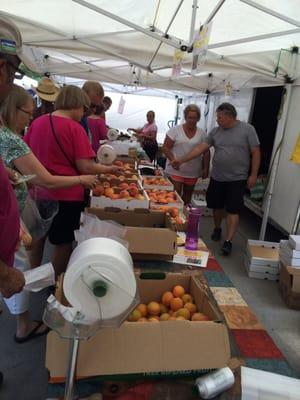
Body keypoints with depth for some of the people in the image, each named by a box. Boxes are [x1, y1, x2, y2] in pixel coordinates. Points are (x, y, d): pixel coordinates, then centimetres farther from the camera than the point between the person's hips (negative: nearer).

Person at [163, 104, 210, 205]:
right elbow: (165, 147, -4)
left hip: (193, 171, 3)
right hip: (176, 170, -3)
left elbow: (206, 153, 9)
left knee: (188, 194, 12)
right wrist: (173, 160, -19)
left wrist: (206, 169, 4)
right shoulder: (175, 130, -2)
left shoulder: (201, 133, 5)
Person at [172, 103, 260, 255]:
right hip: (217, 177, 4)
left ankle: (228, 241, 0)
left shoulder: (247, 129, -6)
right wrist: (182, 160, -5)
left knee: (233, 210, -3)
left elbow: (255, 153, -4)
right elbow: (201, 148, 2)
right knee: (217, 206, 14)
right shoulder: (215, 131, 4)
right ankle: (217, 229, 37)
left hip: (237, 179, -4)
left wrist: (253, 175, -8)